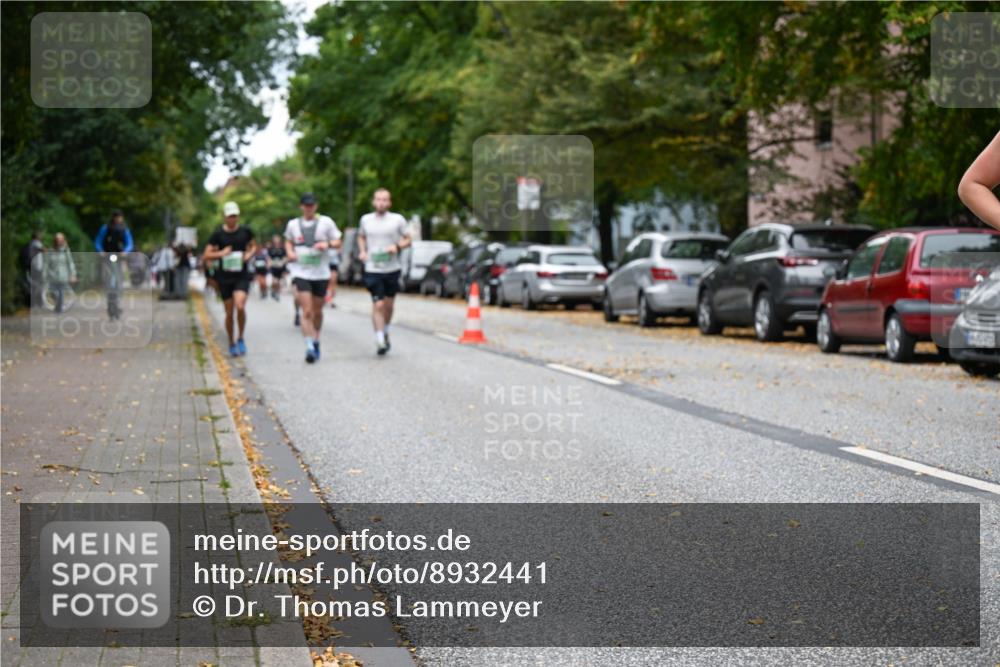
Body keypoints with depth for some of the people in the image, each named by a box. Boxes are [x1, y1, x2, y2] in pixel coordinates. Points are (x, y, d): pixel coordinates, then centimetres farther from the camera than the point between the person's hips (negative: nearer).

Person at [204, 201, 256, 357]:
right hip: (224, 277, 0)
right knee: (229, 312, 3)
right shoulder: (218, 234, -2)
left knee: (240, 306, -21)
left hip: (242, 276, 0)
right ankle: (232, 344, 22)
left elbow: (253, 246, 19)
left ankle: (241, 338, 0)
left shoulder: (245, 231, 3)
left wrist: (249, 254, -2)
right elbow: (207, 255, -1)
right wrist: (221, 253, -18)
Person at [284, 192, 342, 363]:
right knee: (306, 312, -12)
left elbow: (337, 242, 5)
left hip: (321, 273, 1)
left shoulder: (325, 222, 2)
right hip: (301, 273, -1)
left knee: (317, 311, 12)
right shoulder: (293, 224, 6)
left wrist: (327, 244, -16)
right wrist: (289, 252, 2)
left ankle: (316, 342, 33)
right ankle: (310, 347, -18)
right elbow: (288, 241, 23)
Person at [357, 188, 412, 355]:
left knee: (388, 304, 12)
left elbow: (407, 239, 7)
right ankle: (380, 341, -9)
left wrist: (397, 246, -13)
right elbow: (361, 237, 22)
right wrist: (362, 251, 4)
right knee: (378, 305, -11)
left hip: (392, 268, 1)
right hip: (373, 270, -1)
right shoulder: (366, 219, 5)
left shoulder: (398, 220, 0)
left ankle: (385, 333, 36)